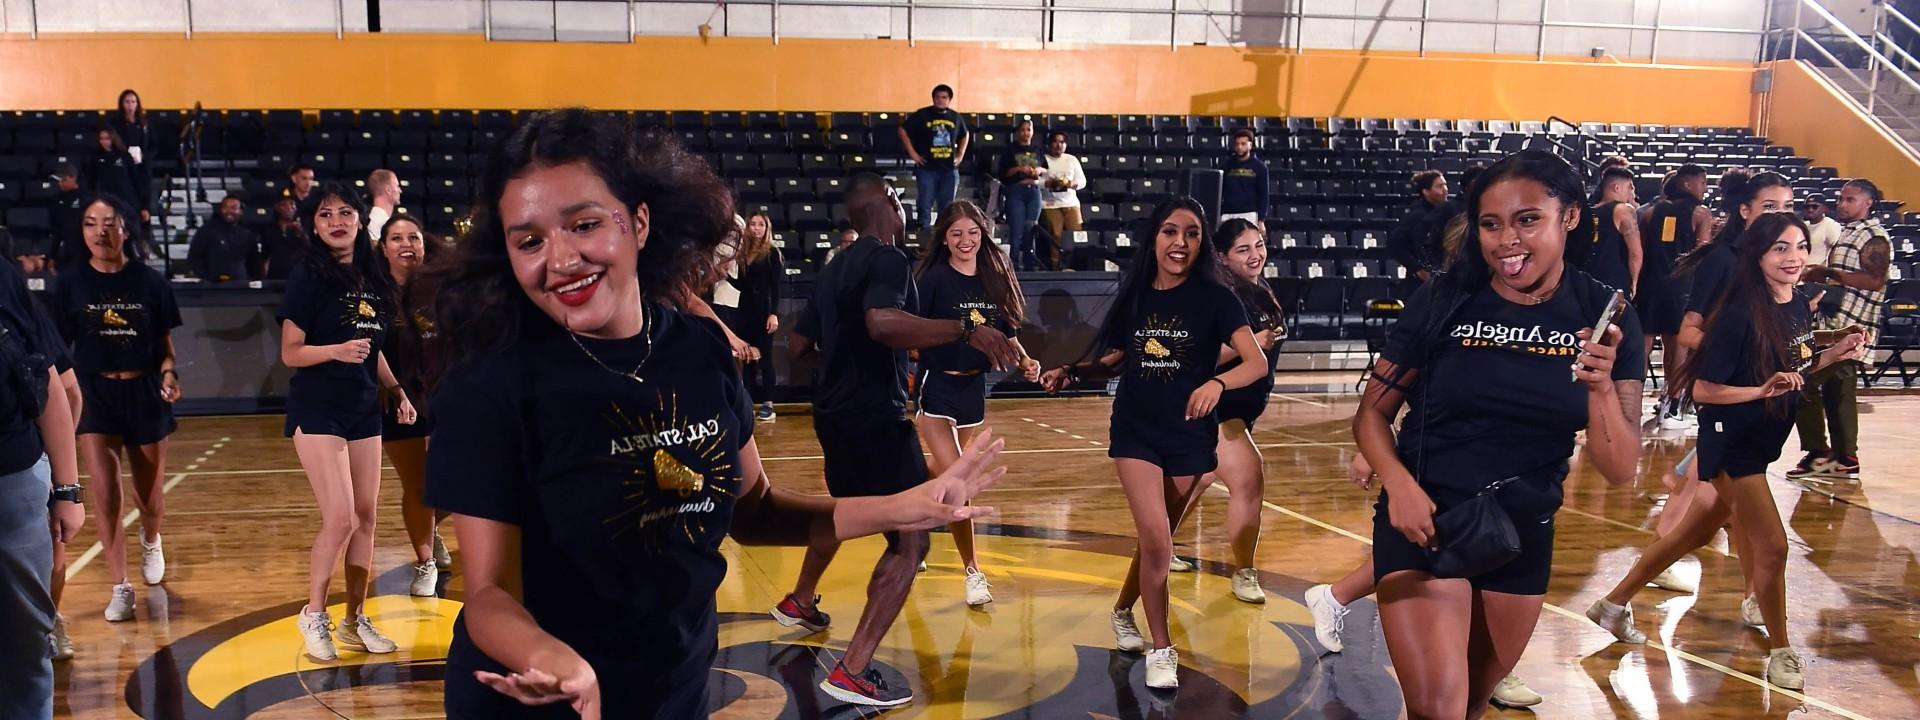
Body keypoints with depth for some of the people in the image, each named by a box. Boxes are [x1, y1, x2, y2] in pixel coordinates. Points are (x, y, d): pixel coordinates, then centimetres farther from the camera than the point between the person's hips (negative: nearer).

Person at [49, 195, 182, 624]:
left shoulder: (150, 282, -3)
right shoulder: (71, 283, -2)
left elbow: (165, 344, 3)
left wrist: (168, 373, -16)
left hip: (144, 393, 0)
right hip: (95, 394, 0)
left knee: (150, 497, 11)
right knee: (105, 497, -8)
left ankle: (150, 542, 45)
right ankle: (120, 588, 2)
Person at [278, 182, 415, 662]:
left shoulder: (372, 279, 9)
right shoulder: (309, 277, -8)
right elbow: (290, 353, -10)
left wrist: (397, 391, 9)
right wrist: (336, 350, -26)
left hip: (364, 411, 6)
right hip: (317, 411, -6)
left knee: (367, 517, 7)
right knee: (340, 518, -11)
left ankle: (355, 619, 19)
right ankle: (314, 614, 9)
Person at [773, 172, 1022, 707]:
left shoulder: (836, 266, 12)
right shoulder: (887, 258, -14)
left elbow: (797, 347, 19)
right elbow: (883, 322, -36)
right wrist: (967, 330, -36)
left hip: (835, 412, 10)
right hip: (874, 416, -10)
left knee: (844, 511, 34)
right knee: (911, 542, -8)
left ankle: (799, 603, 54)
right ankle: (852, 673, -13)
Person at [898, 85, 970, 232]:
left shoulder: (956, 117, 9)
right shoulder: (922, 115, -3)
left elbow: (965, 136, 26)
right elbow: (903, 131, 1)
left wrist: (960, 156, 14)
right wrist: (912, 153, -3)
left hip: (949, 169, 4)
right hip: (927, 168, -3)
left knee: (947, 207, 7)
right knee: (925, 205, -5)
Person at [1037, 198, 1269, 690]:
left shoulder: (1215, 298, -10)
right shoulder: (1136, 294, 0)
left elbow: (1257, 361, -19)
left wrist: (1217, 382, -38)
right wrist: (1073, 372, -3)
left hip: (1191, 437, 0)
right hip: (1136, 433, 1)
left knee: (1156, 541, 14)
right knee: (1157, 543, -10)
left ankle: (1123, 610, 42)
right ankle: (1161, 650, 7)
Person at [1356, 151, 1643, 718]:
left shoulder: (1605, 318, -5)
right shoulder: (1443, 301, -10)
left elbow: (1618, 471, -6)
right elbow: (1371, 414, -3)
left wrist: (1601, 384, -23)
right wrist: (1399, 483, -21)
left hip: (1523, 535, 3)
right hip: (1425, 520, -3)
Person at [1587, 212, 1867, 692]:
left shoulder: (1799, 306, 1)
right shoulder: (1741, 315, -22)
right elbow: (1703, 389, -20)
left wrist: (1835, 354, 0)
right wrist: (1763, 389, -29)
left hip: (1761, 443, 8)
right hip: (1729, 442, -8)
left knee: (1695, 533, 17)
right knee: (1771, 546, -4)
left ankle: (1614, 604, 31)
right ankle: (1780, 651, 16)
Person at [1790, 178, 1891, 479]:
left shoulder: (1874, 237, -11)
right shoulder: (1848, 233, 18)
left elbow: (1875, 279, -23)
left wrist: (1829, 272, -20)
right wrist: (1819, 275, 11)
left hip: (1851, 329, -10)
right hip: (1836, 325, 10)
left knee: (1804, 382, -12)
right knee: (1836, 393, 13)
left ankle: (1818, 452, -5)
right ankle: (1844, 458, 20)